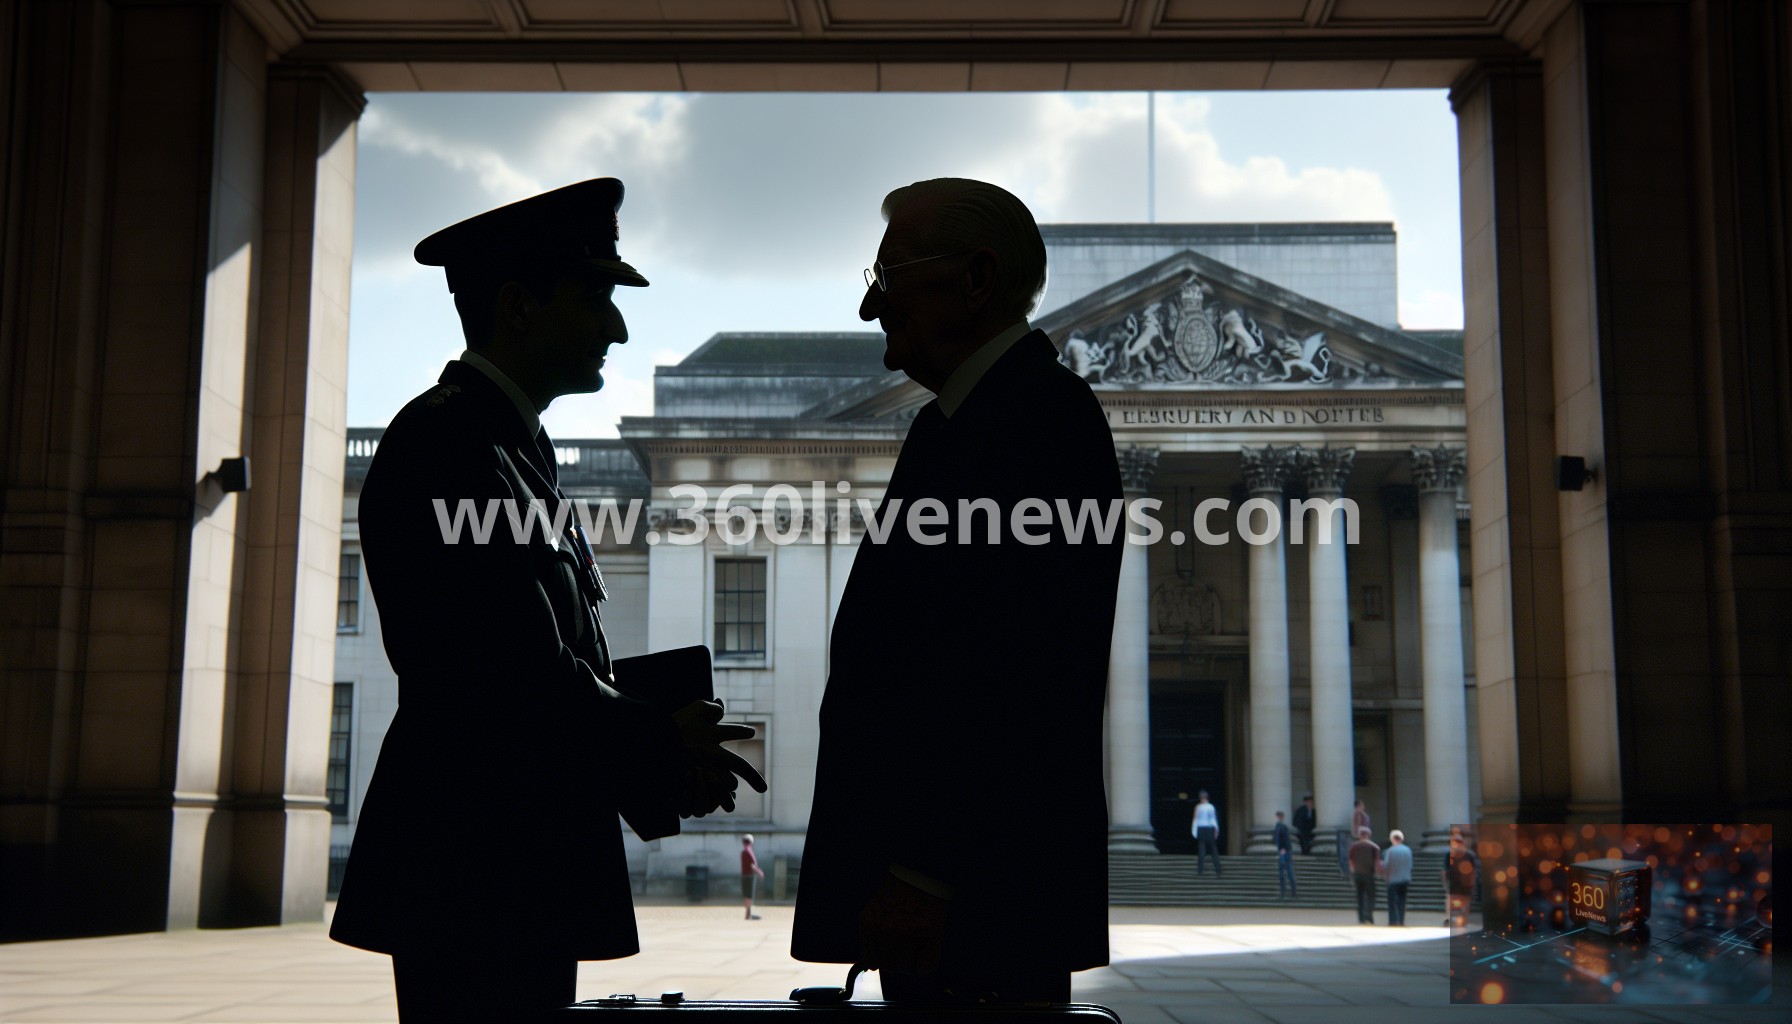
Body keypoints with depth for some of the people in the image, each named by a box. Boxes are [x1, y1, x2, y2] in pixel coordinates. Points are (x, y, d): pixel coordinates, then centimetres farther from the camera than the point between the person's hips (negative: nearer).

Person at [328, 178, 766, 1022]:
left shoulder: (508, 446, 19)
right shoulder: (448, 444, -13)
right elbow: (521, 675, -21)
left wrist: (660, 747, 4)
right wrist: (664, 746, -9)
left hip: (522, 875, 10)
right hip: (472, 871, -10)